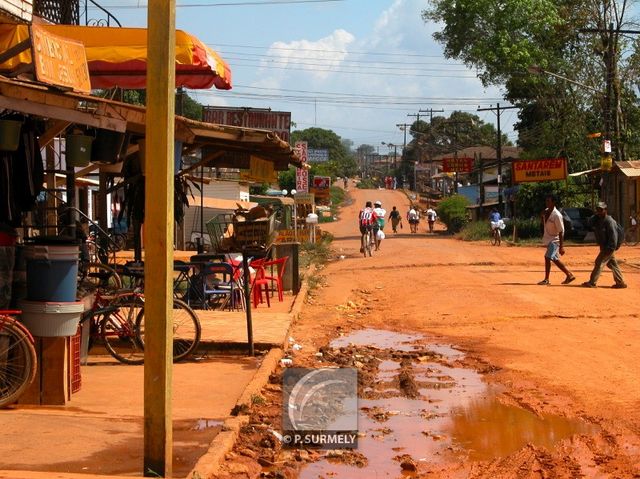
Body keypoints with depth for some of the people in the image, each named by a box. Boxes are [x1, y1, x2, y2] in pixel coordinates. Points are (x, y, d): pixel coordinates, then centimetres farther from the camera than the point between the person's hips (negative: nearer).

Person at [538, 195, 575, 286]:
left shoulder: (557, 215, -21)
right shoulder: (546, 211, 3)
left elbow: (561, 231, -21)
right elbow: (544, 223, 19)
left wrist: (561, 247, -25)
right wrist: (543, 215, -2)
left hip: (554, 240, -9)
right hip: (548, 239, 9)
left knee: (547, 257, -19)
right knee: (555, 259, 12)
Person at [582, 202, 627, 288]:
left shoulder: (609, 221, -19)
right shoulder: (598, 219, 9)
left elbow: (613, 235, -22)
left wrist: (610, 248, -25)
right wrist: (596, 215, -11)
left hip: (609, 247, -9)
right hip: (604, 246, 9)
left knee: (599, 262, -7)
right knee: (612, 264, 12)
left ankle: (592, 282, -2)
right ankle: (620, 282, 17)